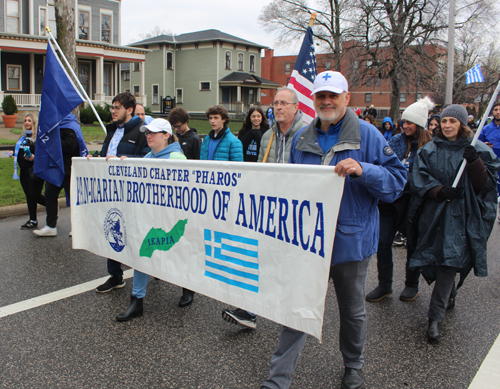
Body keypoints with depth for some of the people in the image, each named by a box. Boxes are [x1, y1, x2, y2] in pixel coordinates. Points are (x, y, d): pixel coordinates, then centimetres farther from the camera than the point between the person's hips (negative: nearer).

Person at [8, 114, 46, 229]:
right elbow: (19, 150, 25)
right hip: (24, 171, 8)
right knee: (29, 195, 10)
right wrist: (13, 152, 5)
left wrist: (35, 157, -29)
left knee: (35, 195, -8)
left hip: (35, 170, -8)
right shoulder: (23, 137, 16)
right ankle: (33, 220, 17)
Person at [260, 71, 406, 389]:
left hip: (351, 239, -2)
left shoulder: (368, 135, -6)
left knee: (352, 310, 17)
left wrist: (362, 170, -27)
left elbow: (397, 181, -11)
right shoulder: (302, 139, 7)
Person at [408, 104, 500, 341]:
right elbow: (418, 180, -1)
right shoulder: (429, 151, 7)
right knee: (433, 261, 10)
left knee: (449, 262, -10)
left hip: (460, 217, -3)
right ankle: (449, 297, 38)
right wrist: (440, 191, -18)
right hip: (432, 215, 3)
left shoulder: (477, 151, 3)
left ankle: (435, 317, -4)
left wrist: (474, 162, -19)